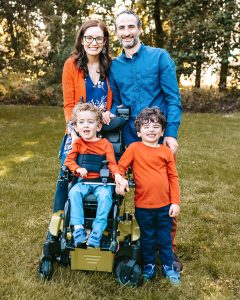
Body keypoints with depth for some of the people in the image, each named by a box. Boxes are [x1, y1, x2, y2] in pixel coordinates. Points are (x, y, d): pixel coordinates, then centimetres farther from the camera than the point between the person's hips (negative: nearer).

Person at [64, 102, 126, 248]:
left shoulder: (105, 144, 3)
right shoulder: (78, 143, 11)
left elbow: (112, 163, -6)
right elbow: (69, 160, 4)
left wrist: (117, 175, -27)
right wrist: (78, 169, -18)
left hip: (102, 182, -2)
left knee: (105, 195, -32)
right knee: (74, 192, -29)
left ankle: (97, 232, -30)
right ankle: (78, 228, -27)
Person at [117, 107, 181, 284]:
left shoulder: (166, 151, 0)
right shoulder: (134, 148, -4)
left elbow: (173, 177, 2)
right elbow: (121, 166, -4)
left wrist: (175, 202, 0)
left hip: (164, 204, 1)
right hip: (143, 205, -1)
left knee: (165, 238, 15)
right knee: (147, 238, 16)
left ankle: (168, 266, 34)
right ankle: (149, 265, 35)